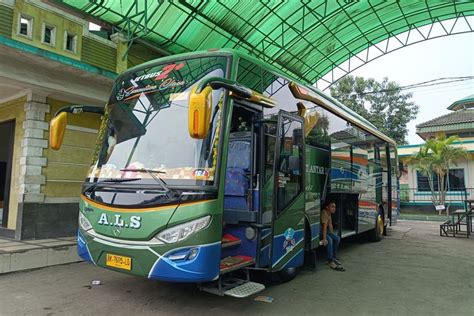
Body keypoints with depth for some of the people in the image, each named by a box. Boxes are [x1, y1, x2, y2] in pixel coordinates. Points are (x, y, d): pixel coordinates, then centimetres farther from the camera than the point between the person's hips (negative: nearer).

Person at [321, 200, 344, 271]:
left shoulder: (329, 214, 9)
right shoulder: (324, 213, -22)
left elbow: (330, 226, 12)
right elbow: (324, 226, -29)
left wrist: (333, 235, 6)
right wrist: (324, 238, -33)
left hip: (324, 230, 11)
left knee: (337, 238, 5)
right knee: (329, 240, -29)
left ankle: (333, 257, 14)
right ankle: (330, 261, -28)